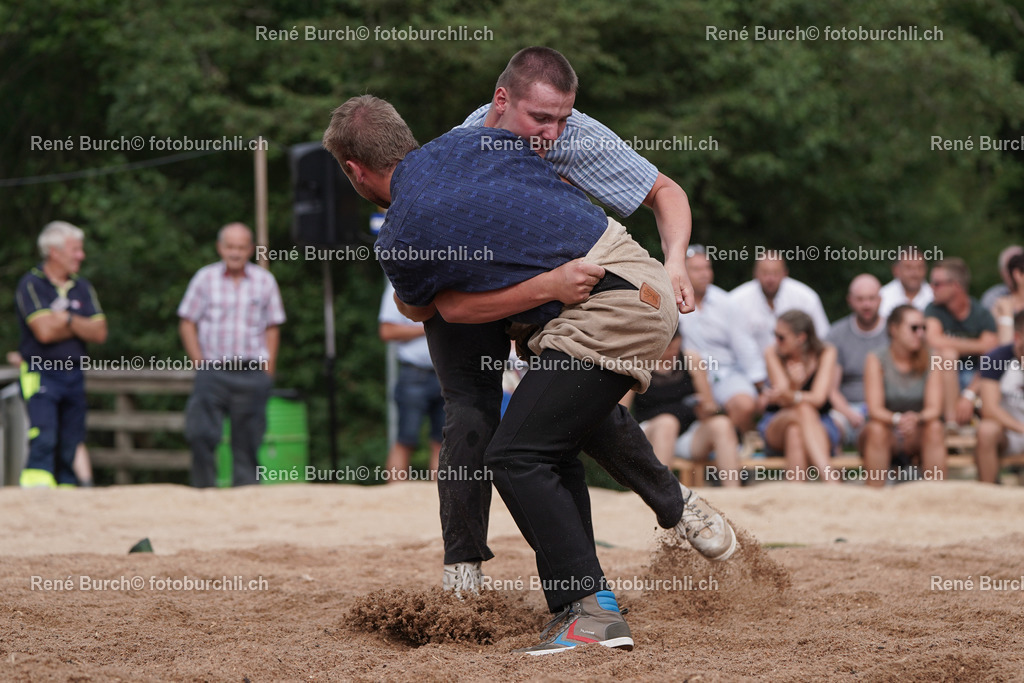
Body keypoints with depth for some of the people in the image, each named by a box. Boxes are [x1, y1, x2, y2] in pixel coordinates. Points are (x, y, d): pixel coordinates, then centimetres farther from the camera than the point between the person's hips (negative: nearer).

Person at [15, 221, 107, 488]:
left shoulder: (82, 287, 12)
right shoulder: (31, 284, -5)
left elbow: (99, 333, 4)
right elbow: (45, 331, -16)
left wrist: (67, 319, -10)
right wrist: (80, 326, -1)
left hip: (74, 374, 6)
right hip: (41, 373, -6)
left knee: (70, 446, 6)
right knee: (43, 441, -19)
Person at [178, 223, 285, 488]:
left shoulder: (264, 281, 8)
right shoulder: (205, 278, 5)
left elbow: (272, 327, 11)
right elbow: (187, 323, 7)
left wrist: (268, 370, 2)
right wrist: (200, 362, -2)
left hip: (252, 373, 1)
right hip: (213, 369, -1)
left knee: (247, 441, 1)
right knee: (201, 435, -13)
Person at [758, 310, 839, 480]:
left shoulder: (826, 353, -6)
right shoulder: (773, 353, -4)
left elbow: (818, 398, -20)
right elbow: (785, 401, -15)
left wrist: (789, 395, -40)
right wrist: (794, 386, -39)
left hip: (819, 424, 0)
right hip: (776, 425, 0)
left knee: (795, 432, -37)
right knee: (803, 409, -35)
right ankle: (831, 481, -53)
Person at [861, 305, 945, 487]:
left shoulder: (930, 361, -3)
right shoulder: (876, 359, -7)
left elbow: (934, 408, -12)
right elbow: (875, 409, -16)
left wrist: (917, 418, -36)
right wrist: (897, 419, -38)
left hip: (917, 437, 1)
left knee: (934, 427, -30)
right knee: (876, 429, -33)